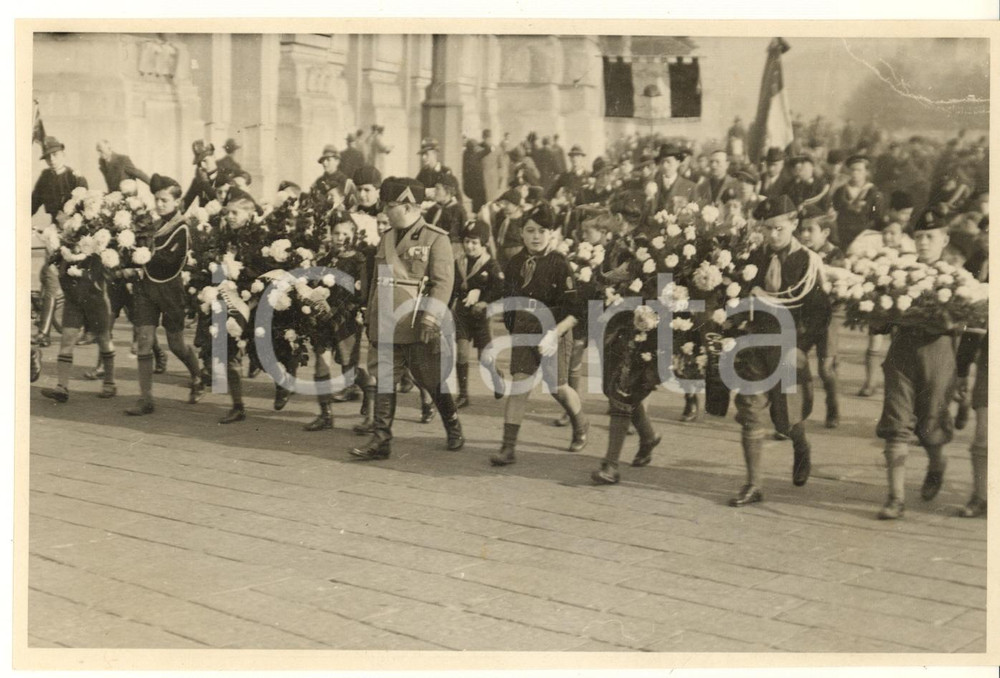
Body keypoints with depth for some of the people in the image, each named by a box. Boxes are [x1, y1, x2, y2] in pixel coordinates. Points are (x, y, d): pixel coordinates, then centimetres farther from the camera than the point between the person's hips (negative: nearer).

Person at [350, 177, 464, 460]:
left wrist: (430, 320, -21)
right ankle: (381, 441, 3)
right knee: (384, 382, 1)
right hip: (387, 328, 5)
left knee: (432, 382, 6)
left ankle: (454, 428, 28)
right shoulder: (387, 238, 15)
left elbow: (443, 282, -12)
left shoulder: (436, 239, -5)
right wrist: (371, 322, 17)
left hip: (417, 329, -5)